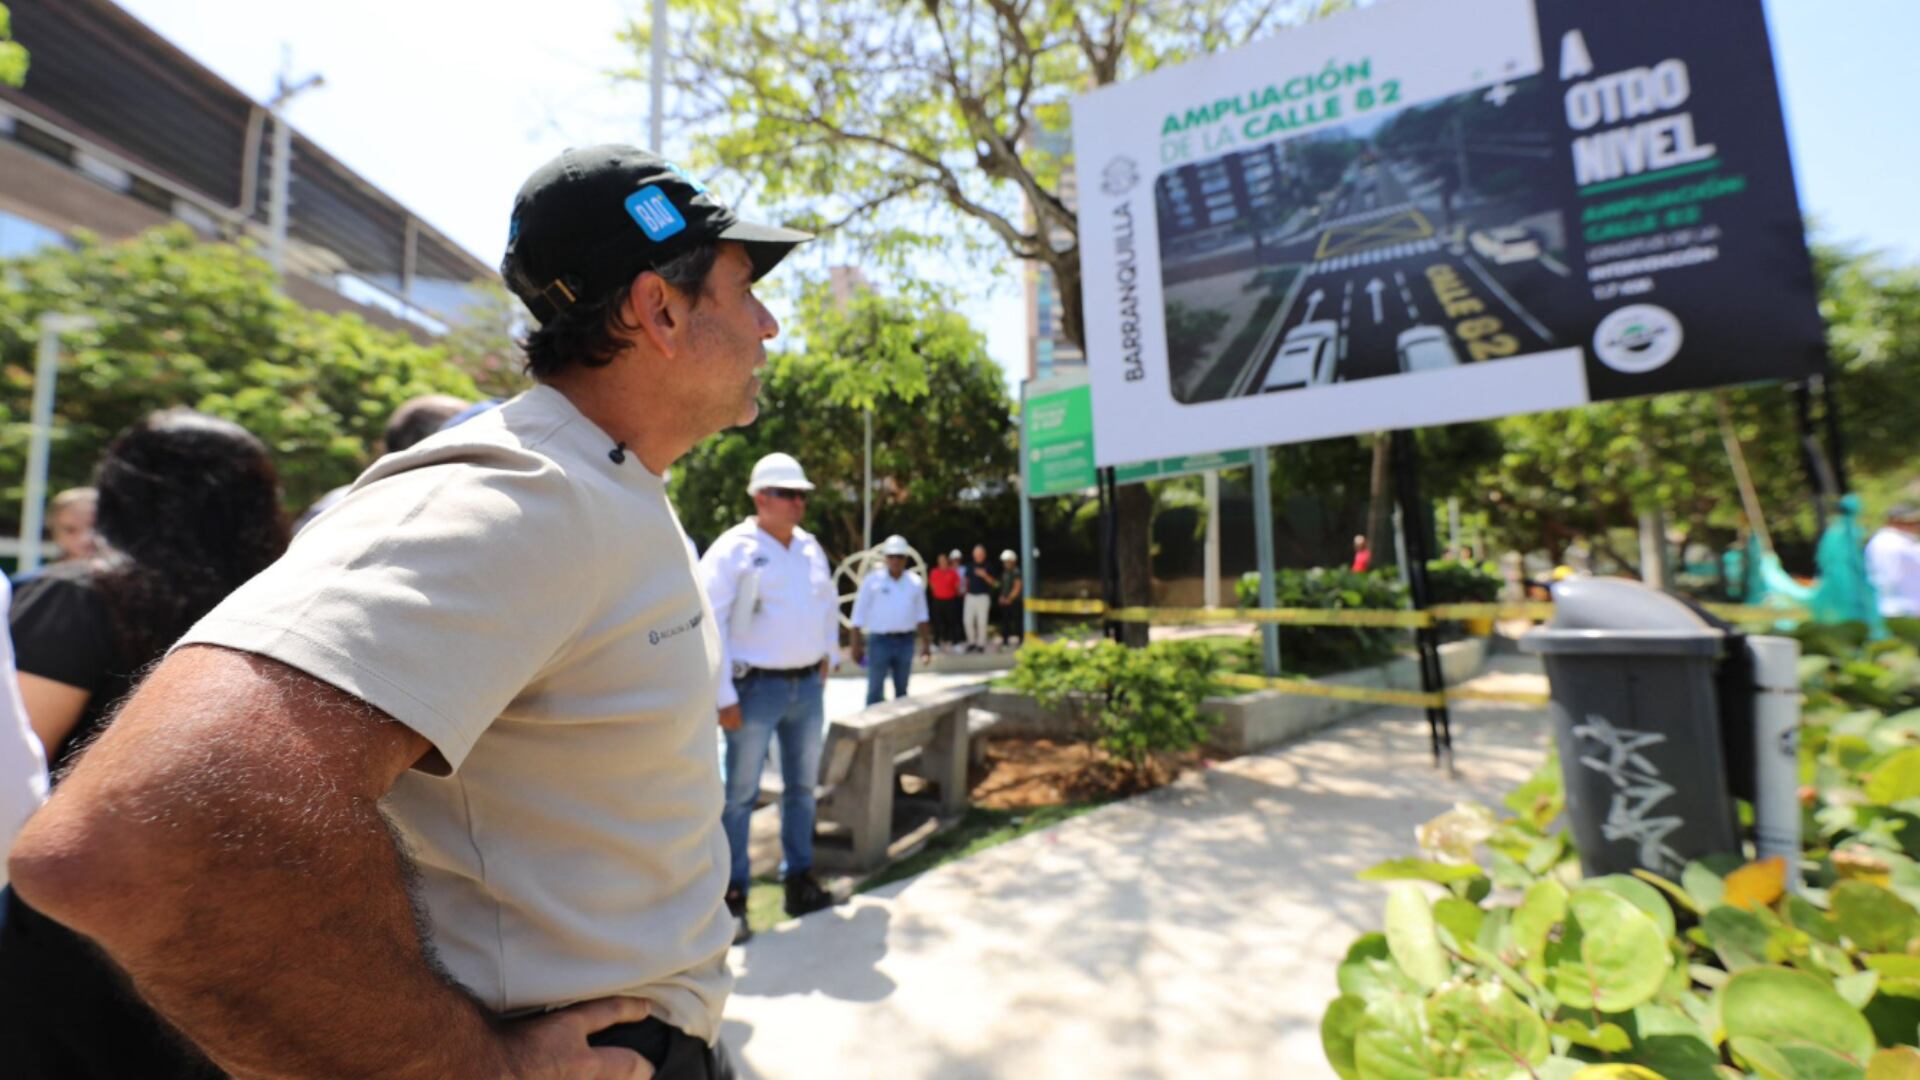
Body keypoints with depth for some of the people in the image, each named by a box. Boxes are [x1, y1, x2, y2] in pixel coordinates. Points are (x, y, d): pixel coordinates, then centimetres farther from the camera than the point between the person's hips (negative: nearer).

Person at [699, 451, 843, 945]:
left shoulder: (810, 547, 9)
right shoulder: (733, 549, -11)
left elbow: (829, 603, 24)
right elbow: (708, 624, -14)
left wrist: (827, 655, 15)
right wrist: (724, 698, -15)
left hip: (809, 686, 6)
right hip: (757, 687, -6)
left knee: (802, 787, 16)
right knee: (740, 795, 3)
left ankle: (799, 882, 31)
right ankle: (733, 896, 18)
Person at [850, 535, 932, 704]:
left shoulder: (915, 582, 6)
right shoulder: (873, 580, -3)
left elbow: (921, 616, 13)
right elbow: (859, 615, -2)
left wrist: (926, 643, 10)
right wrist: (856, 645, -6)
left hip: (905, 641, 3)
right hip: (880, 641, -3)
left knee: (902, 689, 11)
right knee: (875, 689, -3)